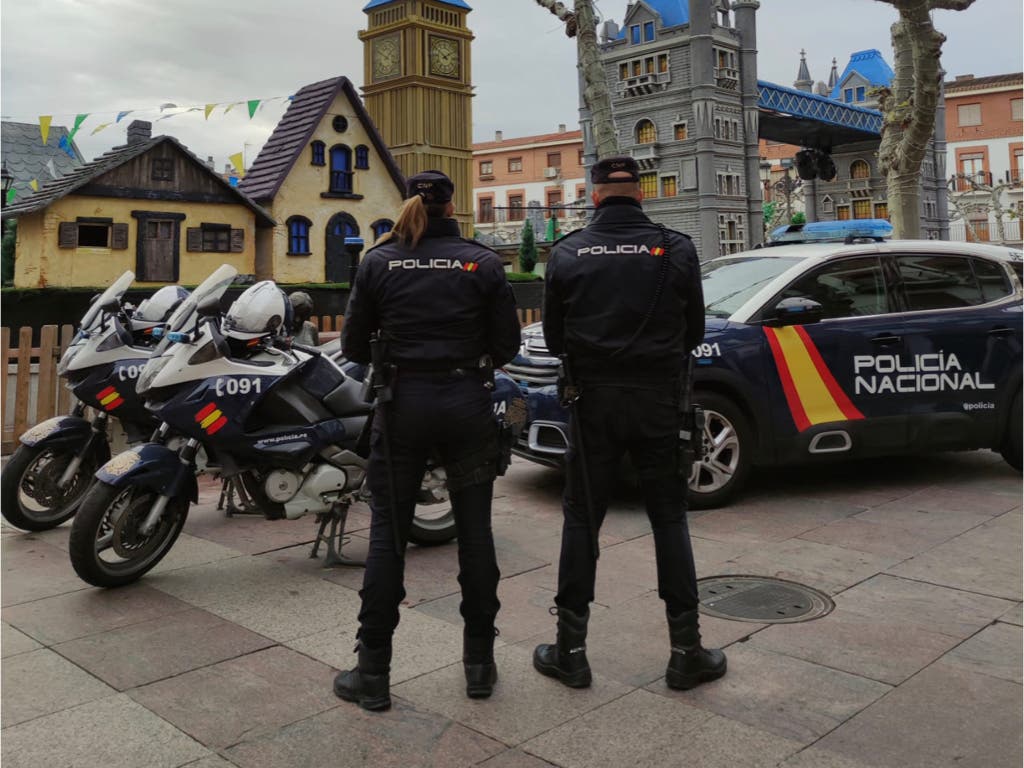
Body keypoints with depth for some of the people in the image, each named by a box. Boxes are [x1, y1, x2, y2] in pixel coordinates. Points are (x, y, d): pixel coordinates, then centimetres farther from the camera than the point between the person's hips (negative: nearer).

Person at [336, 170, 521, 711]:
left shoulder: (378, 262, 0)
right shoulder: (483, 262, 0)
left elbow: (354, 346, 2)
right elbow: (506, 345, 0)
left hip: (403, 403, 0)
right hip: (467, 403, 1)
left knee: (387, 533, 7)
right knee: (475, 531, 10)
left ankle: (372, 674, 12)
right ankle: (480, 664, 20)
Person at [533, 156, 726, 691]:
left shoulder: (567, 253, -3)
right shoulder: (676, 250, -3)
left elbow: (554, 339, 4)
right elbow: (694, 331, 5)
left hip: (594, 400, 0)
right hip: (659, 400, 0)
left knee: (581, 520, 10)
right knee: (669, 520, 10)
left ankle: (570, 651, 15)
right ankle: (686, 651, 16)